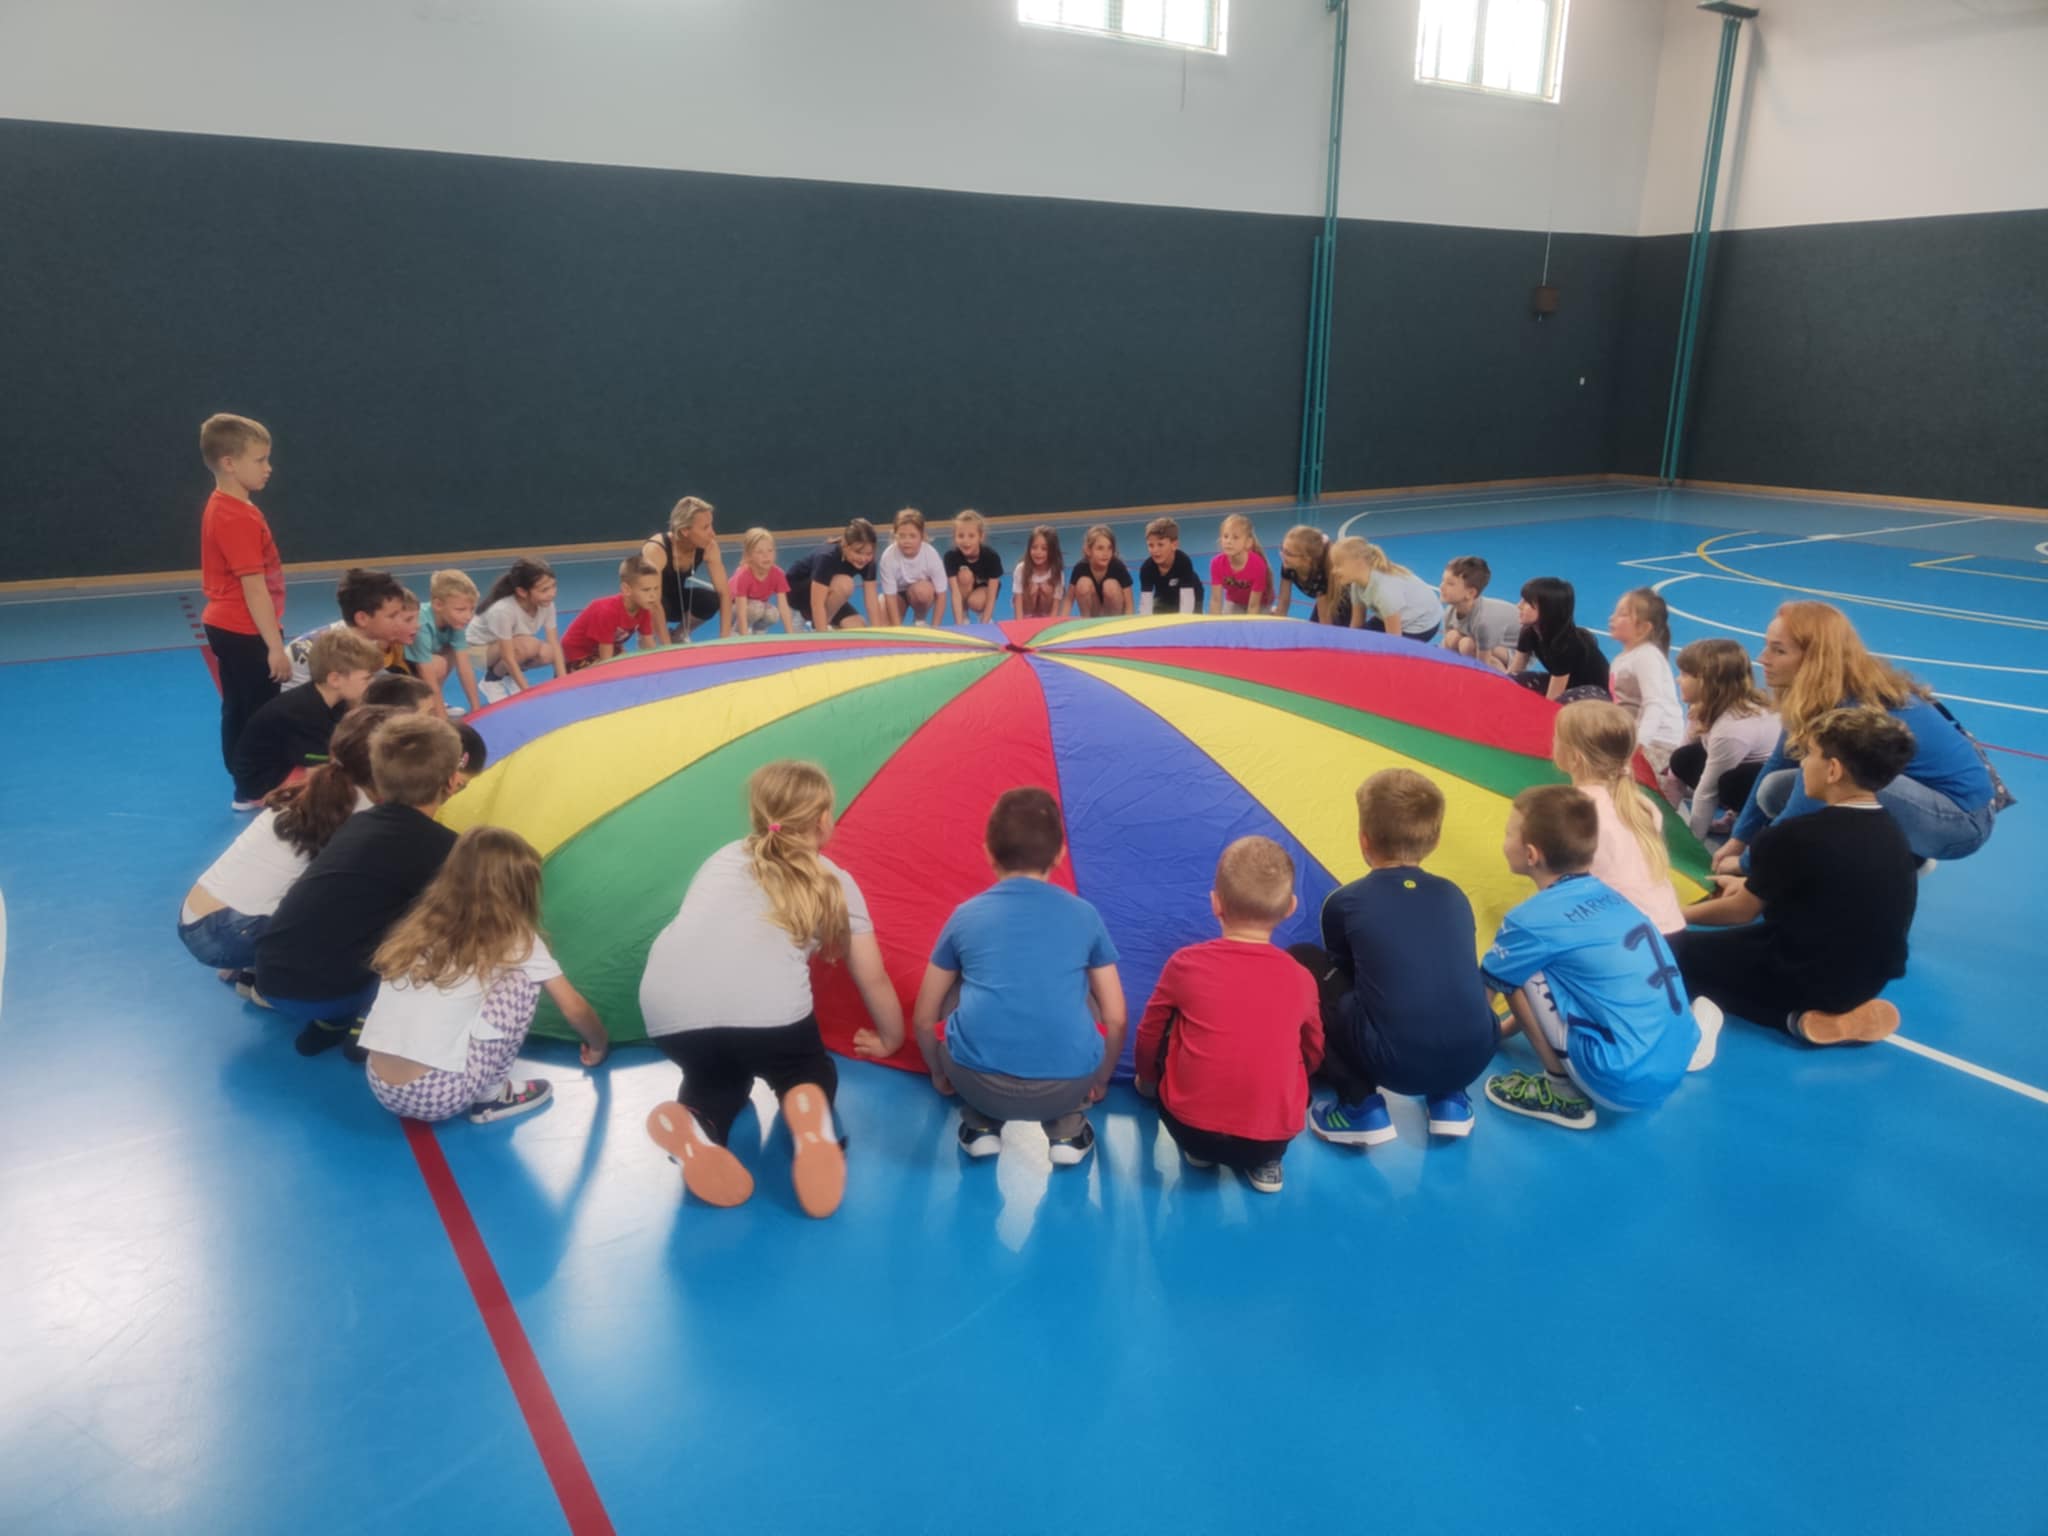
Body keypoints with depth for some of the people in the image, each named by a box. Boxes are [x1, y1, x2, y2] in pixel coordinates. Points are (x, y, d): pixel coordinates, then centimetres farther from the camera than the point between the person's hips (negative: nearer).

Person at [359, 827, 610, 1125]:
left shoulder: (421, 923, 13)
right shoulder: (516, 939, 0)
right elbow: (574, 1009, 8)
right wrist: (599, 1046, 28)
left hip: (380, 1089, 6)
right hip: (440, 1095, -6)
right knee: (521, 982, 4)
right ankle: (492, 1096, 9)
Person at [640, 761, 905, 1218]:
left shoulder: (725, 858, 29)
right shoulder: (835, 882, 21)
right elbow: (874, 980, 26)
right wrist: (890, 1040, 45)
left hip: (669, 1010, 3)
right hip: (767, 1010, -2)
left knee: (713, 1074, 34)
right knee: (808, 1074, 29)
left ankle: (692, 1125, -1)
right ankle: (810, 1119, -7)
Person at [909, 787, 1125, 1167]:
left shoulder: (965, 916, 13)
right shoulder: (1084, 915, 13)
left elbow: (924, 1018, 19)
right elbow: (1116, 1019, 17)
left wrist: (940, 1074, 39)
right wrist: (1099, 1080, 36)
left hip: (980, 1085, 0)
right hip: (1066, 1087, 0)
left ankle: (981, 1125, 20)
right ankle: (1067, 1128, 18)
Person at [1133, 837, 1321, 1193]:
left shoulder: (1187, 964, -5)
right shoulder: (1301, 979, 0)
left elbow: (1149, 1036, 10)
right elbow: (1313, 1057, 17)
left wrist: (1146, 1081, 32)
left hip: (1192, 1129, -1)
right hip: (1276, 1137, 1)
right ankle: (1265, 1161, 15)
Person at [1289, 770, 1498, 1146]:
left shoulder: (1344, 903, 6)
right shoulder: (1453, 896, 15)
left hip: (1395, 1064, -5)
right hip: (1475, 1057, 5)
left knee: (1299, 963, 14)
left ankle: (1362, 1107, 10)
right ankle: (1449, 1099, 22)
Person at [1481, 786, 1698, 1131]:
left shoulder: (1532, 918, -10)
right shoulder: (1609, 896, 12)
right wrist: (1505, 1028, 34)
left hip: (1623, 1080, -8)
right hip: (1674, 1069, 8)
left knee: (1519, 973, -2)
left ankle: (1563, 1093, 4)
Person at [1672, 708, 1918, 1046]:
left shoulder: (1796, 836, -21)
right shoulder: (1892, 833, 0)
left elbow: (1743, 911, -7)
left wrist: (1679, 913, 10)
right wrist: (1751, 885, 27)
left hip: (1804, 980, -8)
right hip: (1869, 980, 8)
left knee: (1672, 948, 3)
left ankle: (1799, 1018, -8)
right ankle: (1840, 1010, 8)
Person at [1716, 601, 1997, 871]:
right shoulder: (1826, 696, -4)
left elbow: (1803, 811, -25)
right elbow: (1777, 767, 7)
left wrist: (1747, 862, -12)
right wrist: (1740, 838, 9)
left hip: (1964, 815, -8)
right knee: (1776, 789, 0)